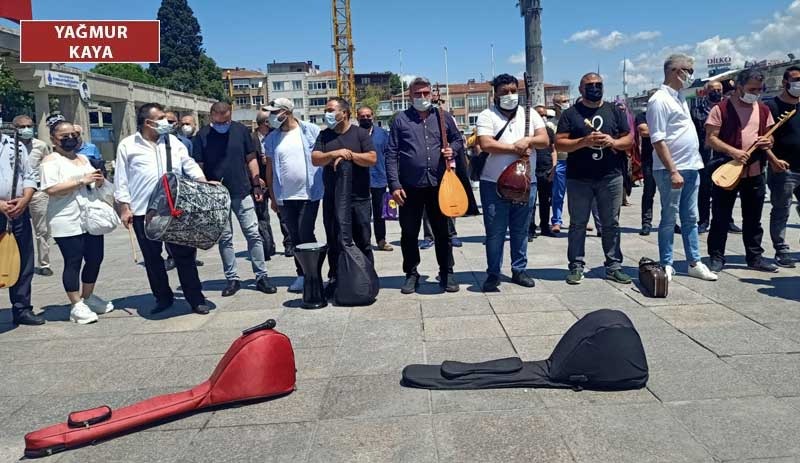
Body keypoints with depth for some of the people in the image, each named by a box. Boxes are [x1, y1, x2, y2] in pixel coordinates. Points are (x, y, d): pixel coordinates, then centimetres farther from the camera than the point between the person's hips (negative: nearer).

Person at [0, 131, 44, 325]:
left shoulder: (16, 146, 12)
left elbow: (29, 176, 10)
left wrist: (25, 199, -7)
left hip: (19, 212, 4)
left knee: (24, 263, 8)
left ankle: (22, 309, 19)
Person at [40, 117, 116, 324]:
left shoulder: (83, 158, 18)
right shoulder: (51, 161, -5)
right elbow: (51, 189, -18)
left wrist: (98, 182, 2)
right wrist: (81, 181, -18)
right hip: (67, 223, -7)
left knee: (95, 259, 11)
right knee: (73, 263, -1)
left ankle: (88, 297, 29)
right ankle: (77, 306, 8)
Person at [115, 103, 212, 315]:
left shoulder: (172, 141, 11)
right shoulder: (127, 146, 3)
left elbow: (189, 165, 11)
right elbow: (121, 180, 3)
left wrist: (204, 183, -5)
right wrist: (124, 207, -2)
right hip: (143, 212, -1)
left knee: (184, 254, 2)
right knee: (152, 258, 9)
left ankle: (196, 299, 8)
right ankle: (163, 298, 23)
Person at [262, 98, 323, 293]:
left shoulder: (311, 130, -3)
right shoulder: (271, 138, 5)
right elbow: (270, 167, 10)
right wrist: (272, 196, 10)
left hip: (309, 193, -3)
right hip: (285, 196, 4)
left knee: (306, 235, -6)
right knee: (295, 237, 9)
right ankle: (302, 274, 19)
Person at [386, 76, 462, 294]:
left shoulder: (443, 116, 9)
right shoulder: (401, 119, 3)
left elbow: (458, 139, 19)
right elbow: (391, 154, -1)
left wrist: (452, 149, -5)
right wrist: (394, 185, -9)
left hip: (438, 184, 1)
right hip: (410, 186, -1)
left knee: (443, 231, 7)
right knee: (409, 233, 6)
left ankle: (447, 273, 19)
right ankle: (411, 274, 20)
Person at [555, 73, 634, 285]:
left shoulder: (614, 111, 12)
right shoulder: (570, 114, 4)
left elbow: (629, 139, 10)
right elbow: (559, 144, -3)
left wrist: (613, 142, -10)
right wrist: (584, 142, -17)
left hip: (611, 177, 2)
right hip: (579, 178, -2)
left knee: (611, 224, 7)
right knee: (578, 224, 4)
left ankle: (613, 266, 15)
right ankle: (576, 266, 12)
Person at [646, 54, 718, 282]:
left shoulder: (680, 97, 16)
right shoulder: (659, 100, -12)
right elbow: (658, 140, -18)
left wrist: (695, 164, 16)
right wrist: (673, 171, -21)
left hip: (691, 168, 9)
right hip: (671, 170, -9)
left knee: (690, 218, 13)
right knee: (669, 219, 1)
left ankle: (694, 263, 22)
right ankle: (667, 265, 11)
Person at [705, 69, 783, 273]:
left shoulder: (763, 110, 12)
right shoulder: (721, 109, -6)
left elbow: (767, 136, 20)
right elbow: (710, 139, -11)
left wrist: (768, 142, -3)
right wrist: (733, 152, -22)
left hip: (755, 173, 5)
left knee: (753, 219, 13)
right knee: (720, 219, 1)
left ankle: (755, 257, 23)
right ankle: (716, 257, 10)